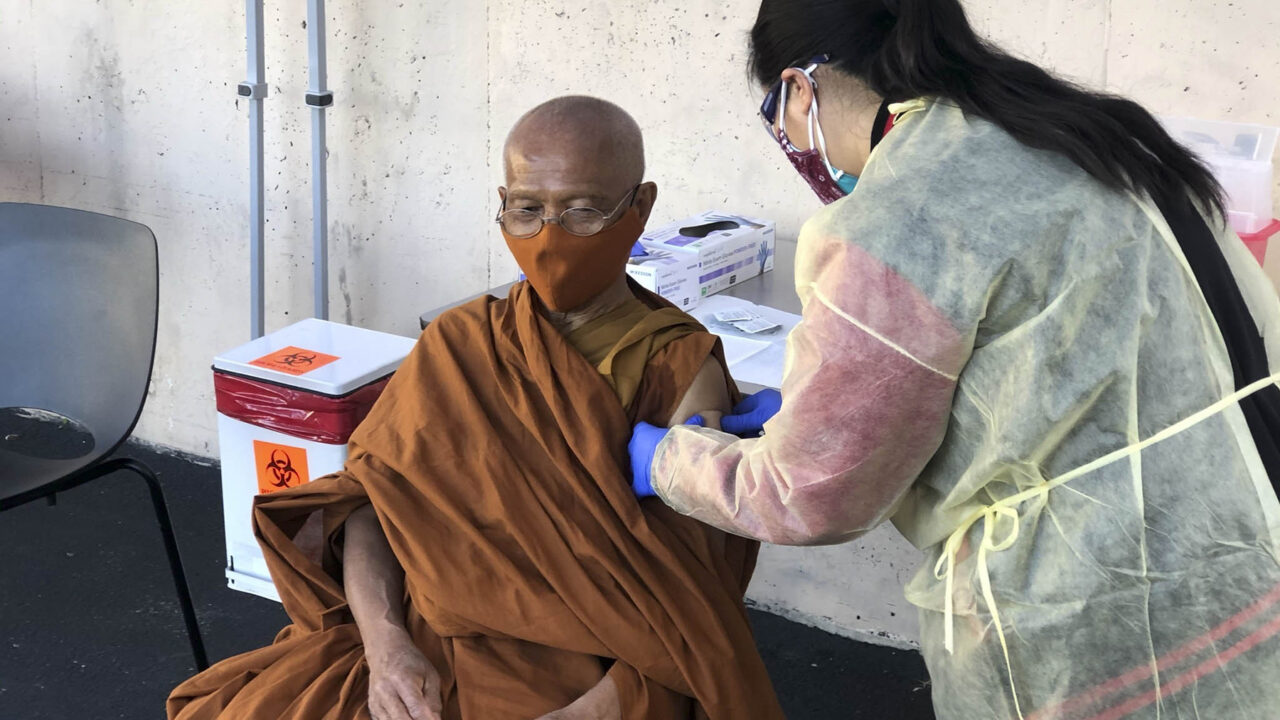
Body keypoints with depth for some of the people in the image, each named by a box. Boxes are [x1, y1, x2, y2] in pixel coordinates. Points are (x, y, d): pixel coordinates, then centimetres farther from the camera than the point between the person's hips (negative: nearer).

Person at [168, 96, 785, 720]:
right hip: (424, 663, 4)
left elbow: (683, 608, -11)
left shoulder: (682, 373, -5)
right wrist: (385, 641, -17)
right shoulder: (458, 343, 7)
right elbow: (368, 495, 0)